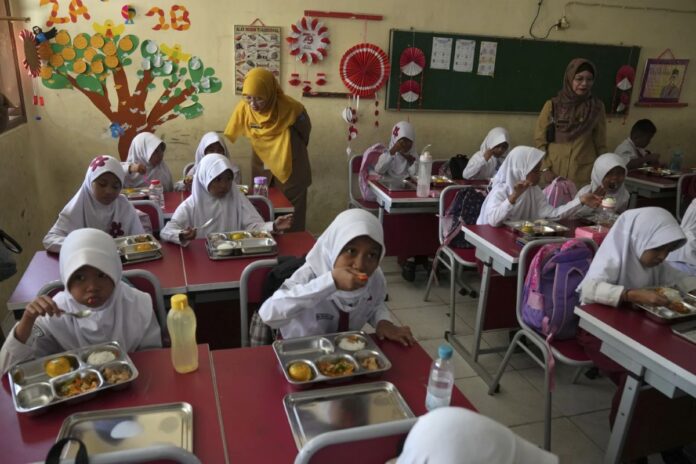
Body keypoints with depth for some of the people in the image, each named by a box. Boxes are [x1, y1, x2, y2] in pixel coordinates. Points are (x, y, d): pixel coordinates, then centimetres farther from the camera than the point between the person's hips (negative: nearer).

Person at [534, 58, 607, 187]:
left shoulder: (597, 107, 2)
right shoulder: (552, 105, -1)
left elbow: (600, 143, 6)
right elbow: (539, 139, 2)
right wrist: (546, 169, -4)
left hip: (584, 175, 0)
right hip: (554, 173, 0)